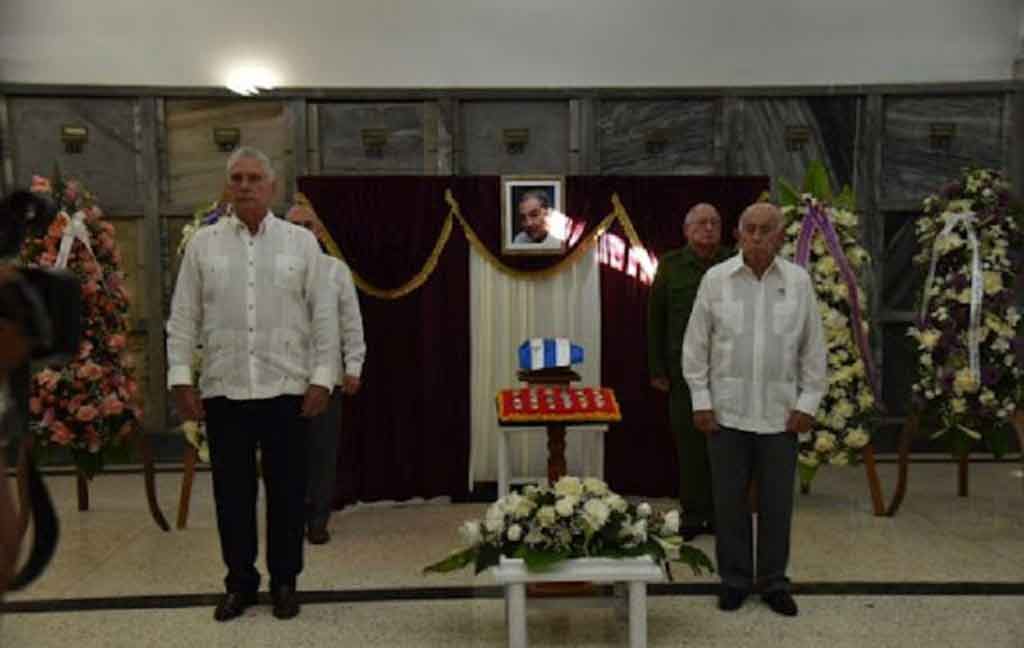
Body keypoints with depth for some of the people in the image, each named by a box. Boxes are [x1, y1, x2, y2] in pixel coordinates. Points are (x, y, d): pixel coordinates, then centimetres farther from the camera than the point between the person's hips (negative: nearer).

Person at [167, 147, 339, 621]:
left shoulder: (301, 241, 3)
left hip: (287, 389, -1)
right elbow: (183, 318, 5)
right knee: (232, 492, 9)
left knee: (287, 491, 7)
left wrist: (322, 378, -5)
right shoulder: (203, 243, 6)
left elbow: (324, 316, 1)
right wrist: (180, 379, -2)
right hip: (223, 390, 1)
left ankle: (284, 582, 23)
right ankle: (240, 582, 25)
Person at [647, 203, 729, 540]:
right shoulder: (671, 266, 5)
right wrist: (657, 369, 1)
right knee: (689, 444, 5)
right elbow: (655, 319, 5)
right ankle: (692, 516, 17)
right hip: (684, 369, 0)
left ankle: (719, 515, 20)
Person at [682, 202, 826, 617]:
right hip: (726, 412, -1)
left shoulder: (799, 281, 1)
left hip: (780, 413, 1)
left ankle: (774, 582, 25)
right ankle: (735, 579, 23)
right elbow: (696, 344, 1)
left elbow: (813, 348, 5)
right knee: (730, 501, 8)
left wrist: (808, 402, 0)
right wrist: (701, 400, -3)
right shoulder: (715, 279, -2)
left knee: (777, 503, 9)